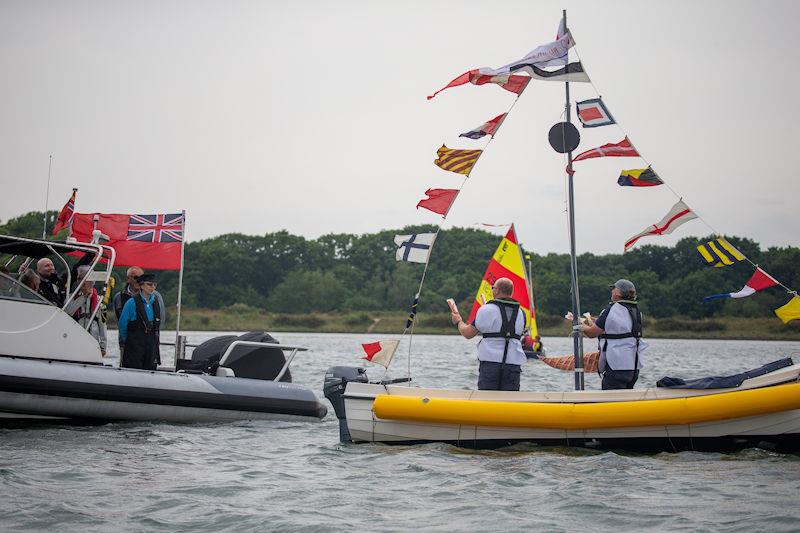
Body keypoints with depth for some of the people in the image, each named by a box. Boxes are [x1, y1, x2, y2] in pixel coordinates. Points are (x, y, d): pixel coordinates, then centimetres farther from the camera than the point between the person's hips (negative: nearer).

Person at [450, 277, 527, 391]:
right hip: (513, 364, 3)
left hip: (490, 361, -3)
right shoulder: (521, 313, 9)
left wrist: (458, 321, 23)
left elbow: (468, 334, 1)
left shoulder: (487, 310, -4)